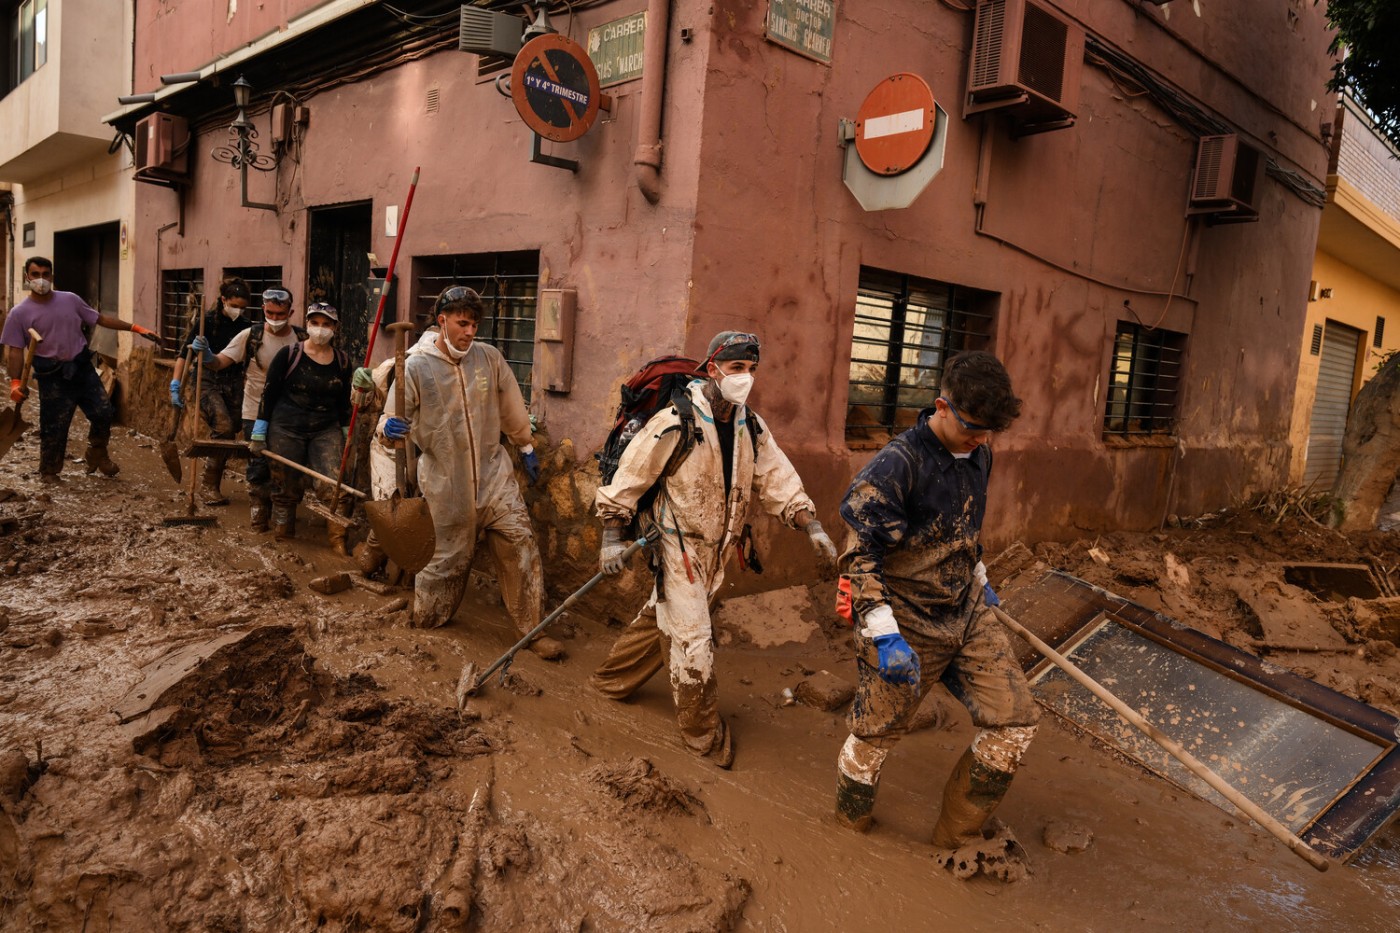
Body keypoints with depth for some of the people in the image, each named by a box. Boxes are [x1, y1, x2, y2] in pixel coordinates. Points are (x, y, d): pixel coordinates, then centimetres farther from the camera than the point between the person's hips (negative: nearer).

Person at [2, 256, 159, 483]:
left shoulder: (70, 300, 5)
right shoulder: (19, 313, -5)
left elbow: (100, 318, 13)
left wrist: (135, 328, 8)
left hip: (83, 368, 3)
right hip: (52, 378, -3)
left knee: (104, 413, 3)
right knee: (53, 427, 1)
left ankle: (97, 455, 28)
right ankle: (49, 472, 19)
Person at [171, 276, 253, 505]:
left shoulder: (245, 326, 2)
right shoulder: (207, 320, -9)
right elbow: (184, 352, -9)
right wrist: (175, 385, -15)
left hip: (233, 384, 4)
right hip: (208, 382, -4)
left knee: (229, 434, 4)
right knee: (224, 426, -22)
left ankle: (211, 485, 20)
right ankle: (208, 485, -9)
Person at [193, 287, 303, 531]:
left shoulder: (302, 339, -4)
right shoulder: (250, 336, -7)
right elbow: (220, 362, -10)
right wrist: (207, 356, -31)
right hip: (256, 415, -1)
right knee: (258, 468, 4)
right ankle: (259, 513, 23)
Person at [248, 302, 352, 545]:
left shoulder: (342, 361, 3)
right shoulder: (289, 354, -6)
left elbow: (344, 402, 14)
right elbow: (269, 393, -2)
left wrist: (346, 434, 15)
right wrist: (259, 433, -3)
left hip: (327, 431, 2)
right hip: (286, 430, -2)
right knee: (287, 488, 7)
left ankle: (337, 538, -4)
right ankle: (282, 533, 29)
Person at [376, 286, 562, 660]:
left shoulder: (489, 358, 2)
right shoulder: (416, 367, -7)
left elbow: (511, 407, 14)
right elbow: (392, 419, -5)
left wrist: (526, 447, 22)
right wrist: (390, 428, -29)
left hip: (494, 473, 3)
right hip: (446, 481, -3)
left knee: (520, 543, -3)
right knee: (452, 554, 6)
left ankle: (533, 628, 9)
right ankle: (426, 618, 33)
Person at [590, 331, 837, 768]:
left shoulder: (751, 426, 1)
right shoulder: (676, 421, -20)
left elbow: (778, 479, 3)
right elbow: (629, 475, -15)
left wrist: (812, 527, -8)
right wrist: (612, 537, -16)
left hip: (714, 549, 7)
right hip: (677, 546, -7)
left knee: (660, 619, 21)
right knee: (693, 640, -3)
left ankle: (612, 679, 43)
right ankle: (703, 732, 17)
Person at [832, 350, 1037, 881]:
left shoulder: (979, 455, 3)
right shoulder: (898, 464, -22)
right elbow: (860, 552, -26)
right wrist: (885, 634, -32)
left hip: (968, 613, 7)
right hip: (908, 622, -7)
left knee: (1015, 720, 2)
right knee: (876, 736, 6)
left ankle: (957, 836, 22)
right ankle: (849, 832, 36)